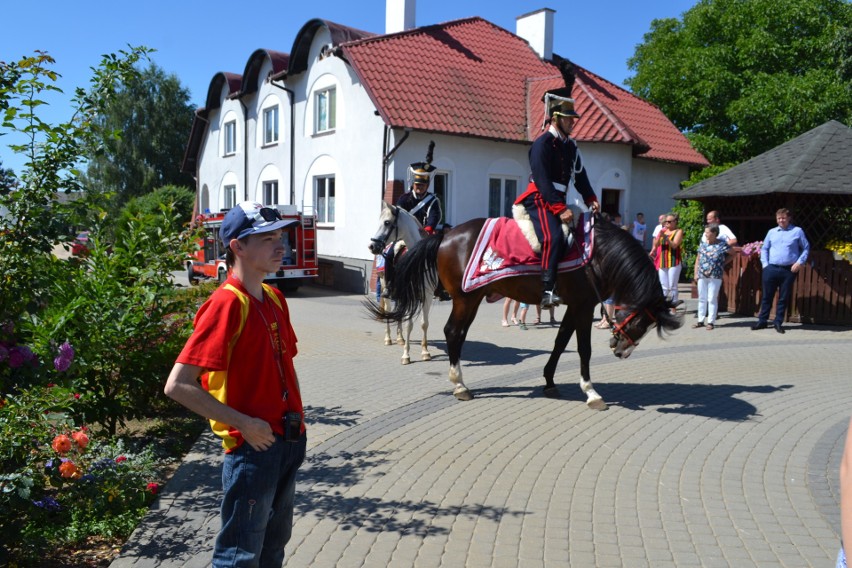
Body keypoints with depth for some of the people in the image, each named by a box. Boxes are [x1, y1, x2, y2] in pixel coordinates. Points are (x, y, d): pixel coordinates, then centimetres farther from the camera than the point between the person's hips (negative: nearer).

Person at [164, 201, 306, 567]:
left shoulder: (275, 299, 6)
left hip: (289, 440, 8)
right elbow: (178, 386, -23)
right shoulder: (226, 304, -18)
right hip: (252, 445, -8)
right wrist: (244, 424, -20)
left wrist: (296, 412, 6)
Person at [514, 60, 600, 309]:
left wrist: (591, 200, 1)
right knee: (554, 237, -30)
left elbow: (580, 176, 16)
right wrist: (560, 209, -26)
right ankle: (548, 290, -35)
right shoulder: (542, 144, -11)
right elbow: (543, 182, -20)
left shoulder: (571, 146, 16)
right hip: (539, 201, -10)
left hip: (558, 201, 10)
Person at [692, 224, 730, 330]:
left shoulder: (722, 245, -7)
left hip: (715, 277, -4)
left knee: (712, 299, 1)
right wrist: (695, 273, 7)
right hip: (702, 276, 5)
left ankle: (711, 322, 7)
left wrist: (723, 263, 0)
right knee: (702, 298, 10)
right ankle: (700, 320, 18)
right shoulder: (703, 243, 7)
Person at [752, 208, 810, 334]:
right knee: (767, 296, 5)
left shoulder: (797, 231, 4)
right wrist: (765, 263, 2)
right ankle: (762, 321, 14)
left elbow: (806, 248, 6)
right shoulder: (771, 232, 11)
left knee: (784, 298, 5)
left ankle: (778, 322, 14)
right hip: (771, 269, 2)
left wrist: (800, 262, -6)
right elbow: (764, 249, 15)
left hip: (789, 270, -2)